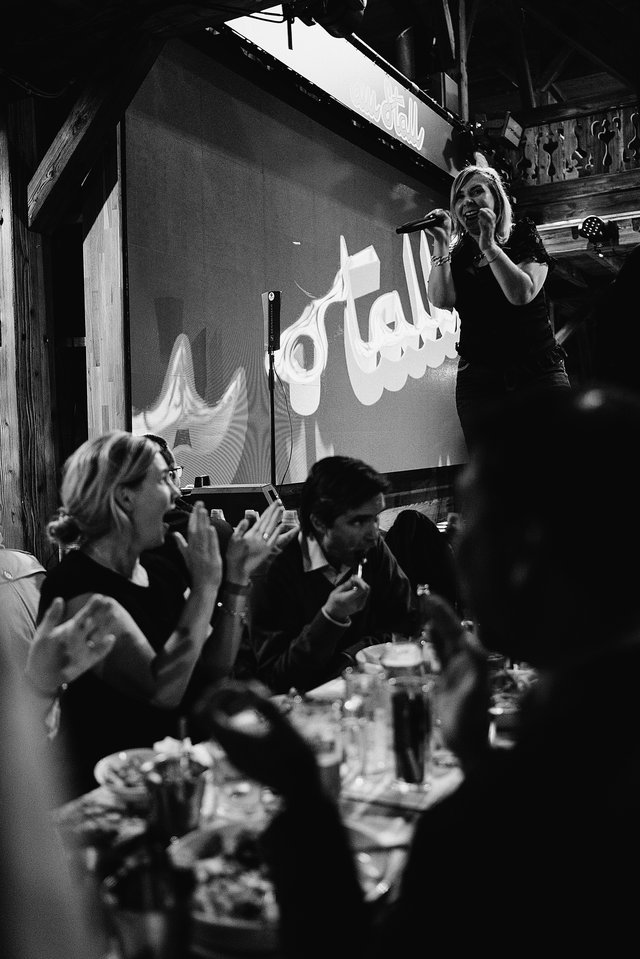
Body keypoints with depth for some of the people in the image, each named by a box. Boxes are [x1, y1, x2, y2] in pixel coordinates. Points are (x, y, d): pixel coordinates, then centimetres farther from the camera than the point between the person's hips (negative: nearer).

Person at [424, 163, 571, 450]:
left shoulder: (524, 240, 5)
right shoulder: (457, 256, 12)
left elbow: (522, 294, -11)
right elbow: (441, 299, -6)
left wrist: (489, 247, -13)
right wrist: (441, 243, -10)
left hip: (537, 374, -2)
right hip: (477, 380, 2)